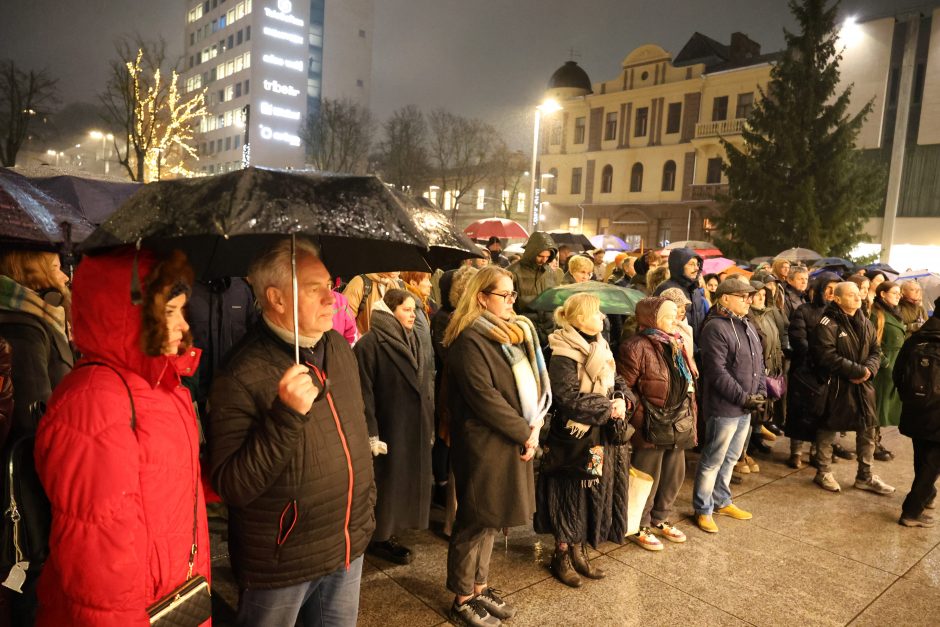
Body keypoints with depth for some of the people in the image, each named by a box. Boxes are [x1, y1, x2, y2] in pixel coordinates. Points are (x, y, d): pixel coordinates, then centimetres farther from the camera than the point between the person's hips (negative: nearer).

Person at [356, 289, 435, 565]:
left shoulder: (413, 342, 10)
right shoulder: (370, 344, -14)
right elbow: (365, 393, -18)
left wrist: (429, 426, 15)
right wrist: (371, 434, -20)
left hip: (415, 429, 8)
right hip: (389, 429, -8)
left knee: (407, 482, 13)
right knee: (387, 484, 4)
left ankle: (388, 531, 28)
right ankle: (379, 538, 21)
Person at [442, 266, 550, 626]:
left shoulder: (515, 332, 11)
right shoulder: (469, 339, -16)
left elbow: (532, 381, 10)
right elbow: (484, 396, -20)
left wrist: (534, 424, -5)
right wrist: (524, 432, -14)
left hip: (512, 440, 8)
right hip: (484, 444, -8)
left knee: (491, 517, 17)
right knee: (475, 519, 4)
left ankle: (480, 588, 31)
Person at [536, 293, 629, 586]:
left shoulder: (600, 349, 9)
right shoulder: (563, 357, -18)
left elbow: (617, 382, 16)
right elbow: (570, 400, -24)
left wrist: (620, 400, -6)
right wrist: (608, 408, -17)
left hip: (600, 440, 8)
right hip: (573, 441, -8)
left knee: (595, 497, 15)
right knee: (571, 498, 5)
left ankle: (579, 552, 32)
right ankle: (562, 557, 24)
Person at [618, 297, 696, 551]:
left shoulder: (677, 344, 10)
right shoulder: (636, 348, -18)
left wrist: (690, 420, 15)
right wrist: (644, 416, -17)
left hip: (678, 426, 8)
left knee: (674, 475, 19)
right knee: (647, 478, 6)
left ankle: (661, 519, 41)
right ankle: (640, 528, 26)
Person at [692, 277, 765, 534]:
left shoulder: (747, 326, 13)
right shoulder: (715, 328, -17)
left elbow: (758, 362, 17)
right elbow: (717, 372, -22)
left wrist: (761, 391, 3)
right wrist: (743, 397, -18)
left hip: (746, 408, 9)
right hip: (724, 407, -9)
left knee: (730, 458, 20)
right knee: (713, 461, 2)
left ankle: (721, 501, 36)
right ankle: (702, 510, 15)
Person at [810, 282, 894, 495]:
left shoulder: (866, 324, 11)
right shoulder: (828, 324, -14)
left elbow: (876, 352, 11)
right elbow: (827, 356, -22)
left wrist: (869, 369, -10)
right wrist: (857, 370, -20)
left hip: (862, 385, 7)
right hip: (836, 385, -7)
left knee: (868, 430, 12)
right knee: (828, 430, 5)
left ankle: (865, 476, 27)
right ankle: (823, 473, 21)